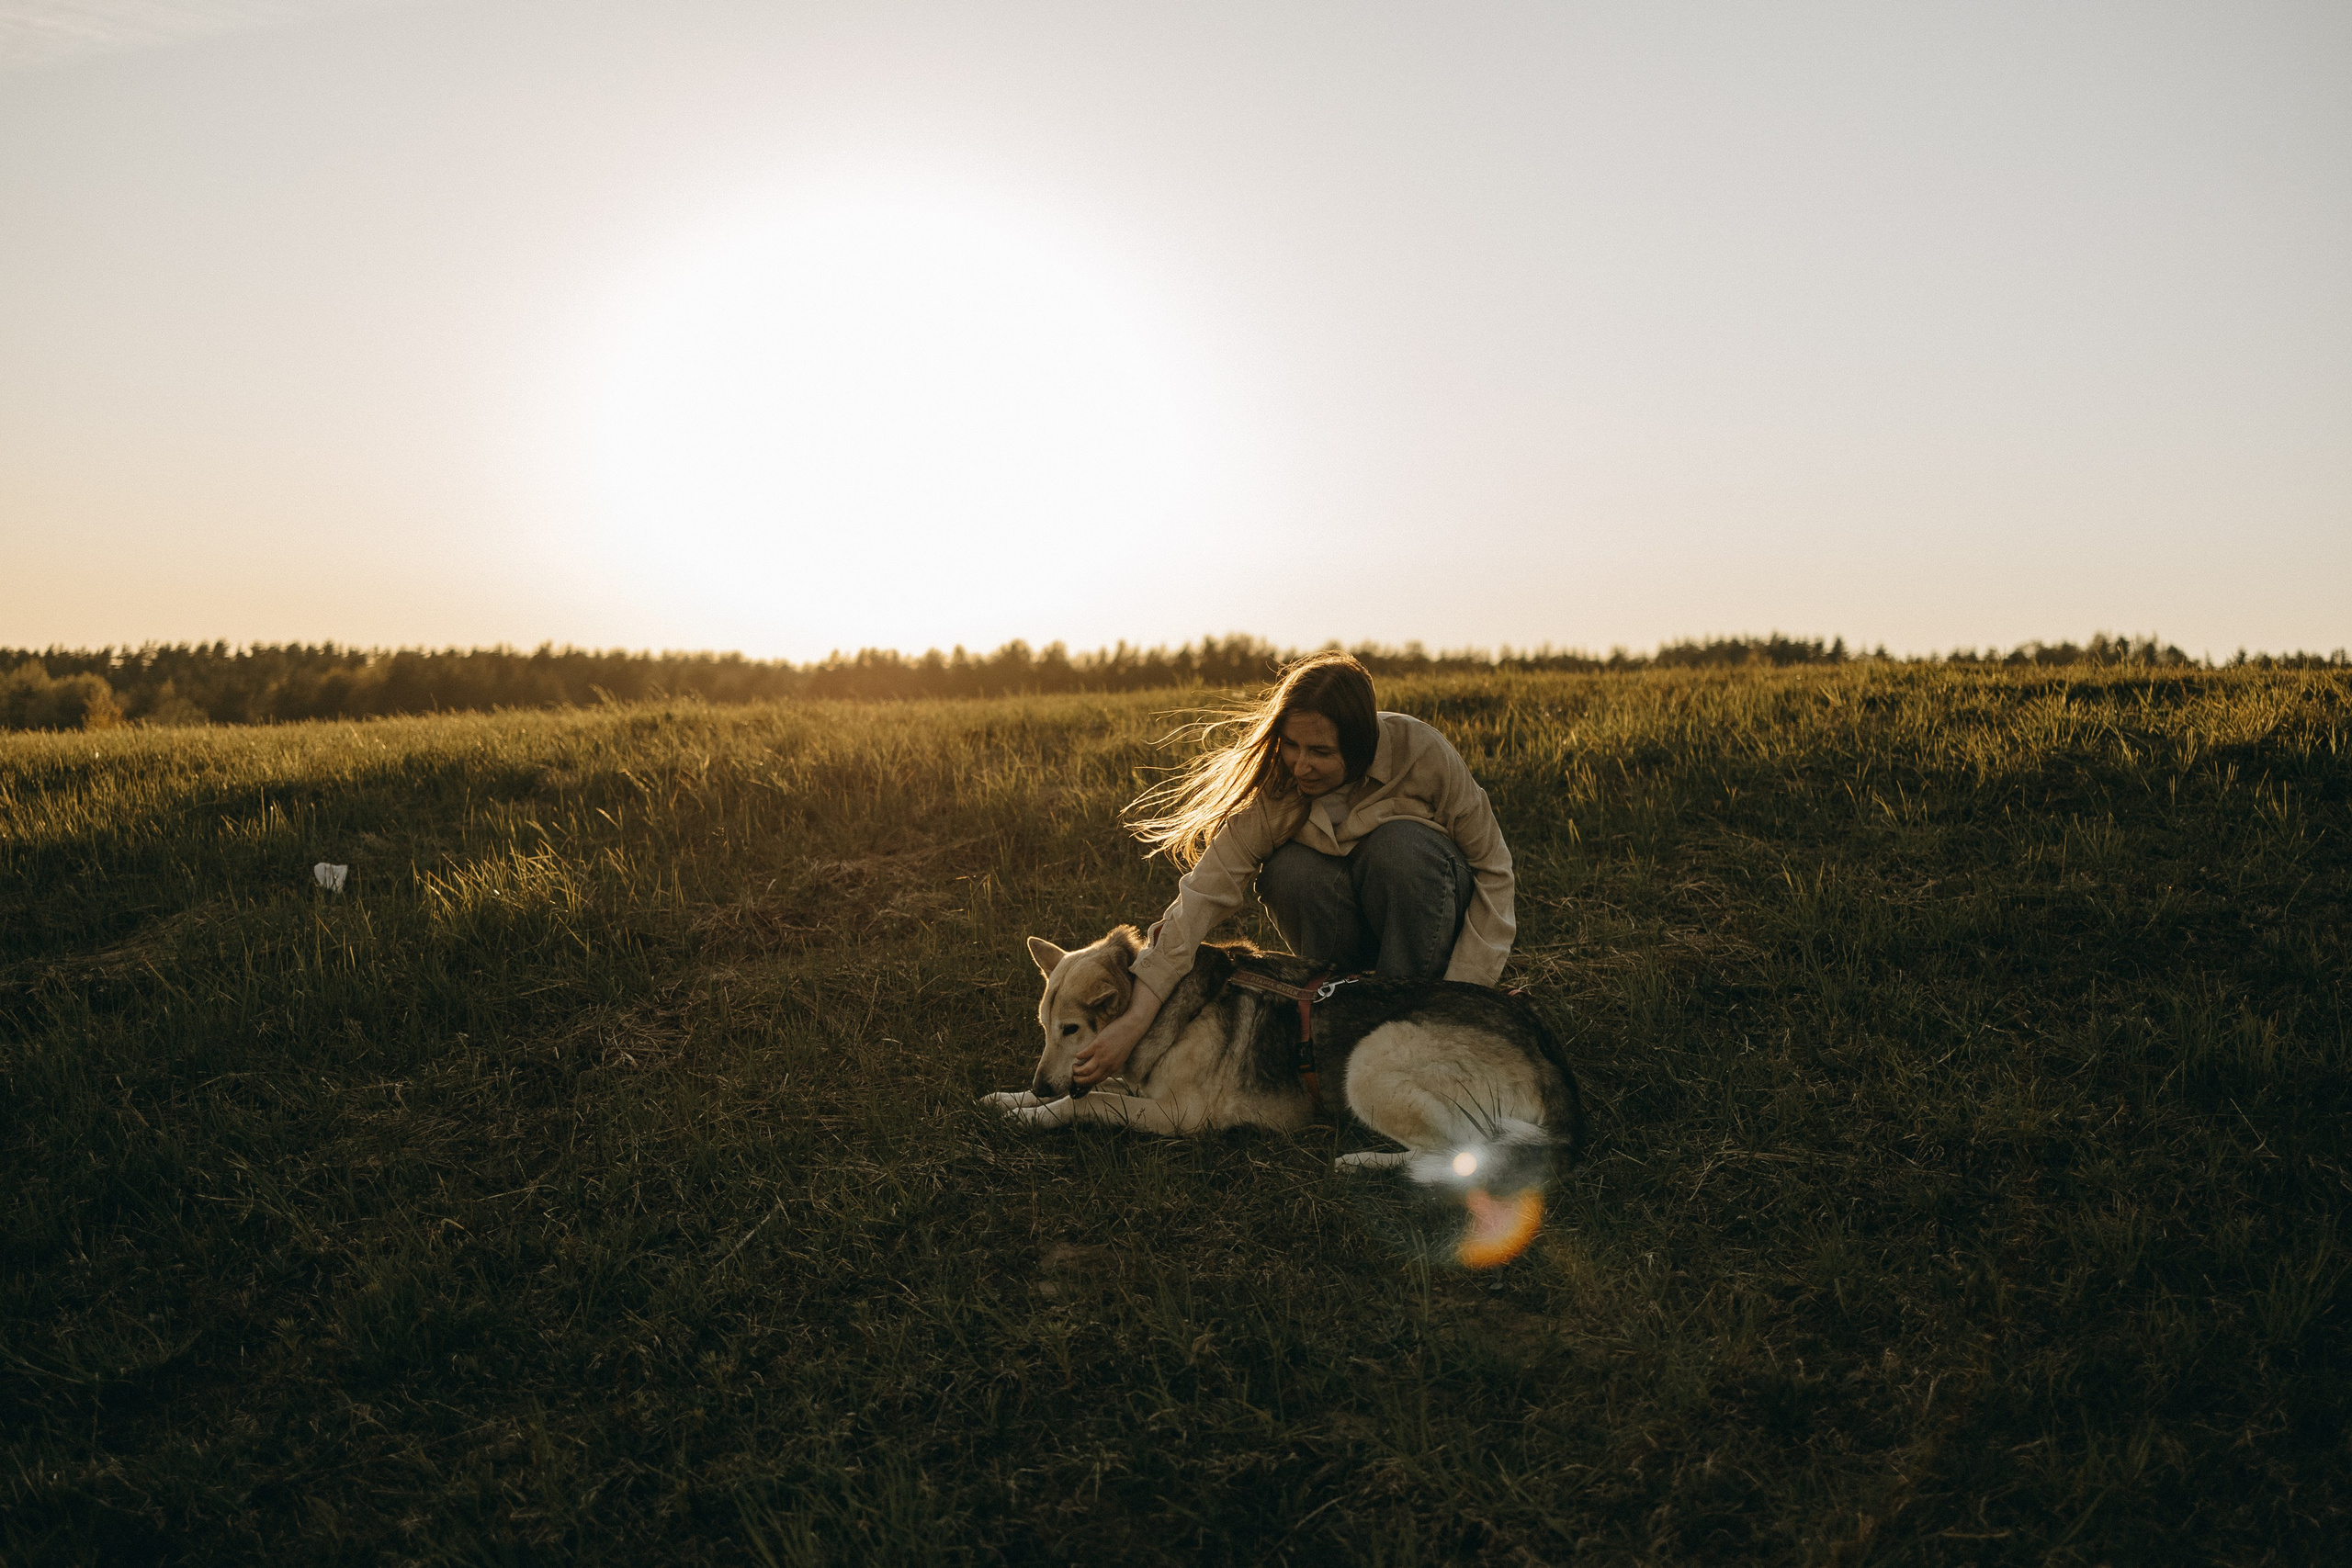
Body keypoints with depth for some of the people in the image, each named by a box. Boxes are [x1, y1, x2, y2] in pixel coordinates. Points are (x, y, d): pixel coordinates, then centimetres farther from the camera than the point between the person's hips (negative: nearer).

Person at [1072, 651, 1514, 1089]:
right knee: (1290, 870, -31)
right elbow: (1203, 896, -28)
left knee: (1399, 843, -33)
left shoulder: (1422, 754, -24)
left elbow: (1492, 868, -17)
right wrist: (1133, 1021, -37)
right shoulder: (1271, 794, -21)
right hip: (1348, 928, 1)